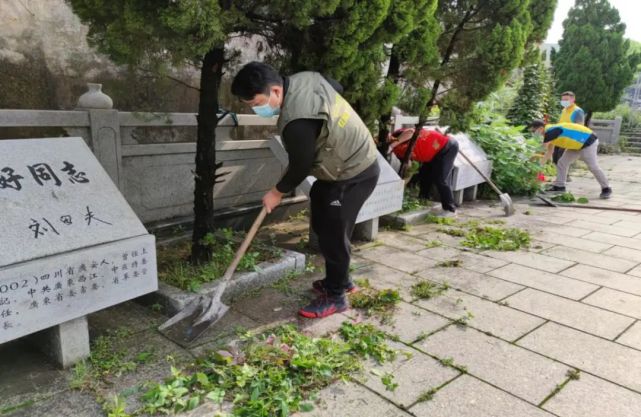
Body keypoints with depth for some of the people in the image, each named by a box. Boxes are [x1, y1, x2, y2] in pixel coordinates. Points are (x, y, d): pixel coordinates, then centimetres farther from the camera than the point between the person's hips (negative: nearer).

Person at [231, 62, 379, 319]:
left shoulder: (297, 122, -32)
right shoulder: (305, 78, -4)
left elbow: (301, 167, -19)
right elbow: (337, 87, 15)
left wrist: (277, 193, -2)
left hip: (352, 175, -10)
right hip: (356, 160, 11)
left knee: (333, 235, -1)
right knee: (324, 226, 19)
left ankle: (335, 297, 17)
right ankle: (340, 280, 35)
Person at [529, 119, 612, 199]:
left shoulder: (551, 131, -25)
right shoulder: (550, 132, 5)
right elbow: (549, 152, 13)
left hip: (588, 141, -10)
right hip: (577, 144, 10)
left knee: (593, 166, -7)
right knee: (562, 163, 5)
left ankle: (606, 189, 7)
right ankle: (559, 186, 11)